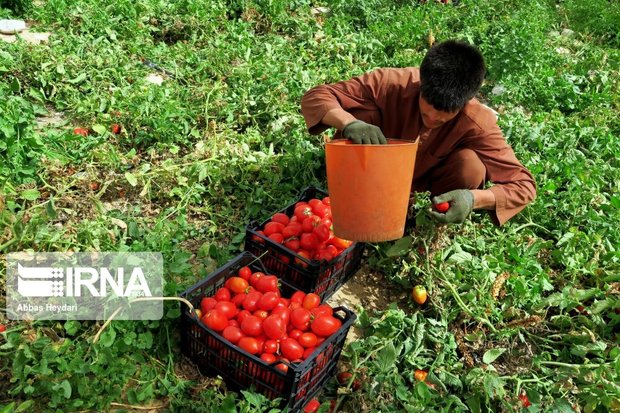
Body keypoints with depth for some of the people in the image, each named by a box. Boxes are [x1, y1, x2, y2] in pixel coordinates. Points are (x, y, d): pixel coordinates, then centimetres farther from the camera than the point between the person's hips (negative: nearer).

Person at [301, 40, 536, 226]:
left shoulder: (477, 123, -31)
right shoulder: (393, 83, -31)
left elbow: (524, 185, -27)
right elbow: (315, 97, -28)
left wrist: (474, 199, -47)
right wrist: (350, 123, -50)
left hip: (427, 182, 0)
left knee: (470, 166, -33)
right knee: (359, 113, -29)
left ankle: (438, 229, -2)